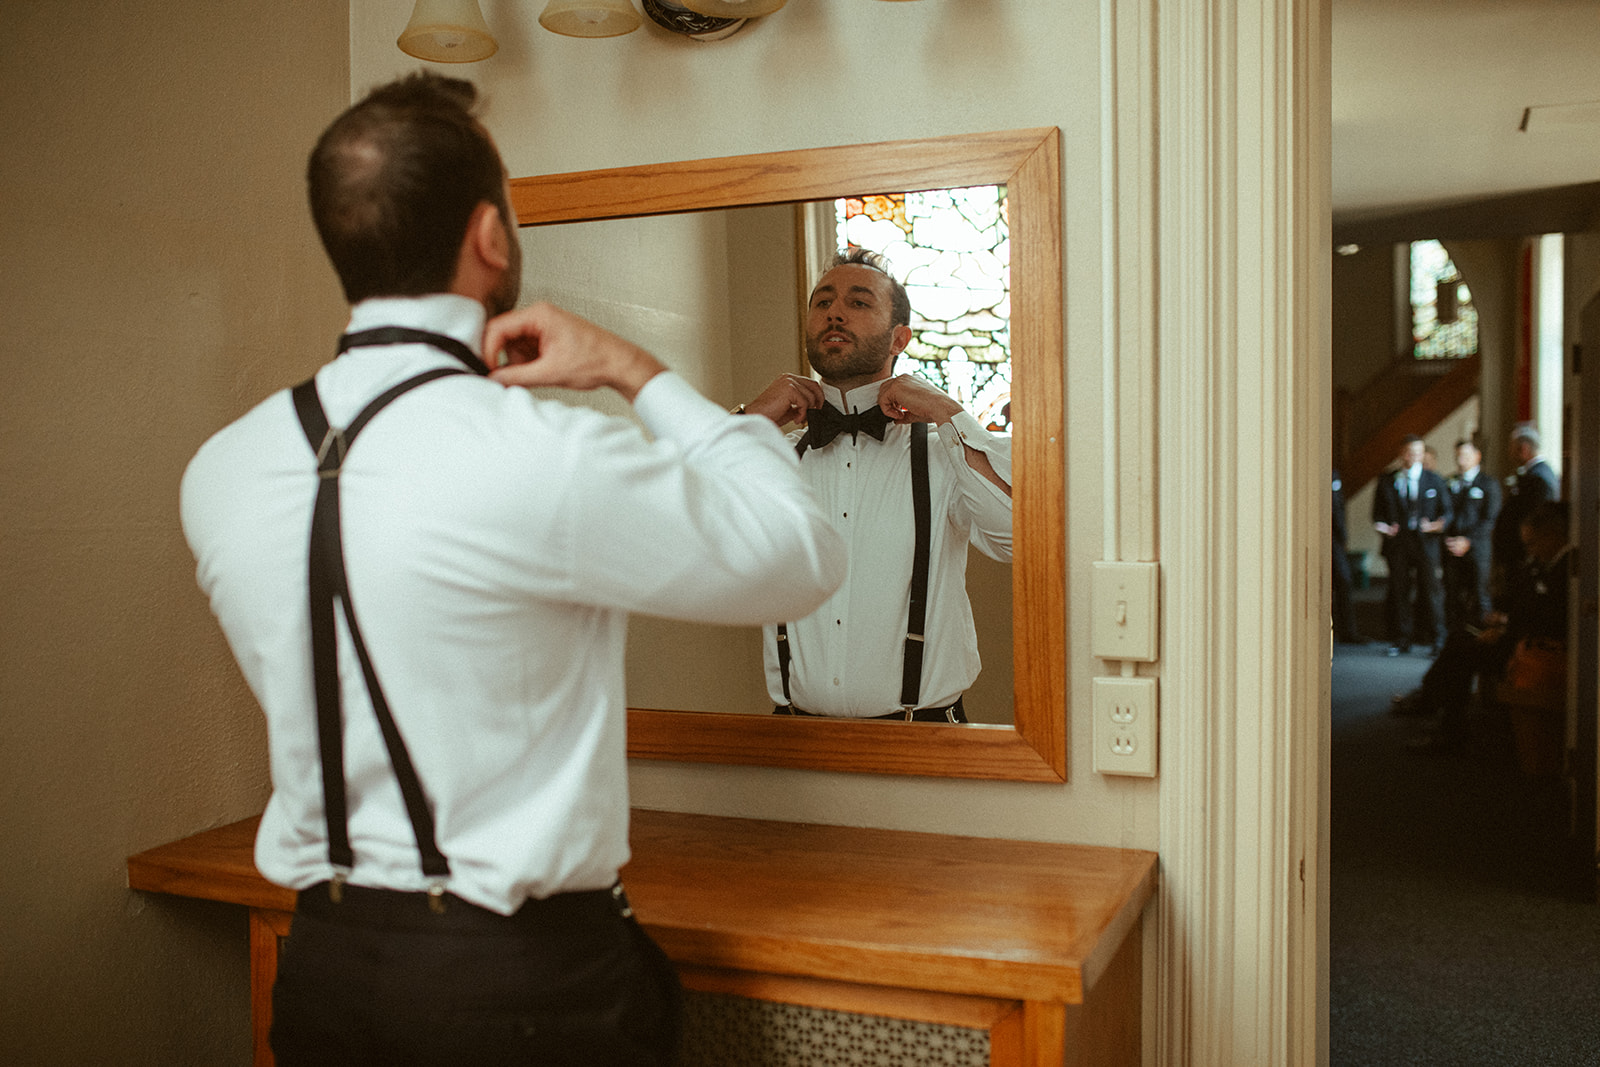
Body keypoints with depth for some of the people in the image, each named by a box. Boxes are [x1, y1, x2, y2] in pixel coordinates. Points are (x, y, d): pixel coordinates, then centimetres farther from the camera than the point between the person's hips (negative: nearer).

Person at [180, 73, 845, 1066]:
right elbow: (806, 555, -12)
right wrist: (644, 374, -6)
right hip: (531, 981, -5)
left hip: (324, 960, 6)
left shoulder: (220, 472, -4)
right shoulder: (548, 459, -25)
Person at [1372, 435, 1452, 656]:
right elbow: (1378, 512, 11)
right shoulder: (1386, 482, 10)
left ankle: (1436, 639, 6)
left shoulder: (1434, 481, 10)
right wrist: (1382, 526, -11)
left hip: (1425, 544, -1)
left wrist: (1438, 524, -14)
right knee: (1398, 592, 4)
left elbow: (1447, 511, 7)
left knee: (1430, 591, -3)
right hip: (1397, 544, 1)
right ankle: (1401, 640, 13)